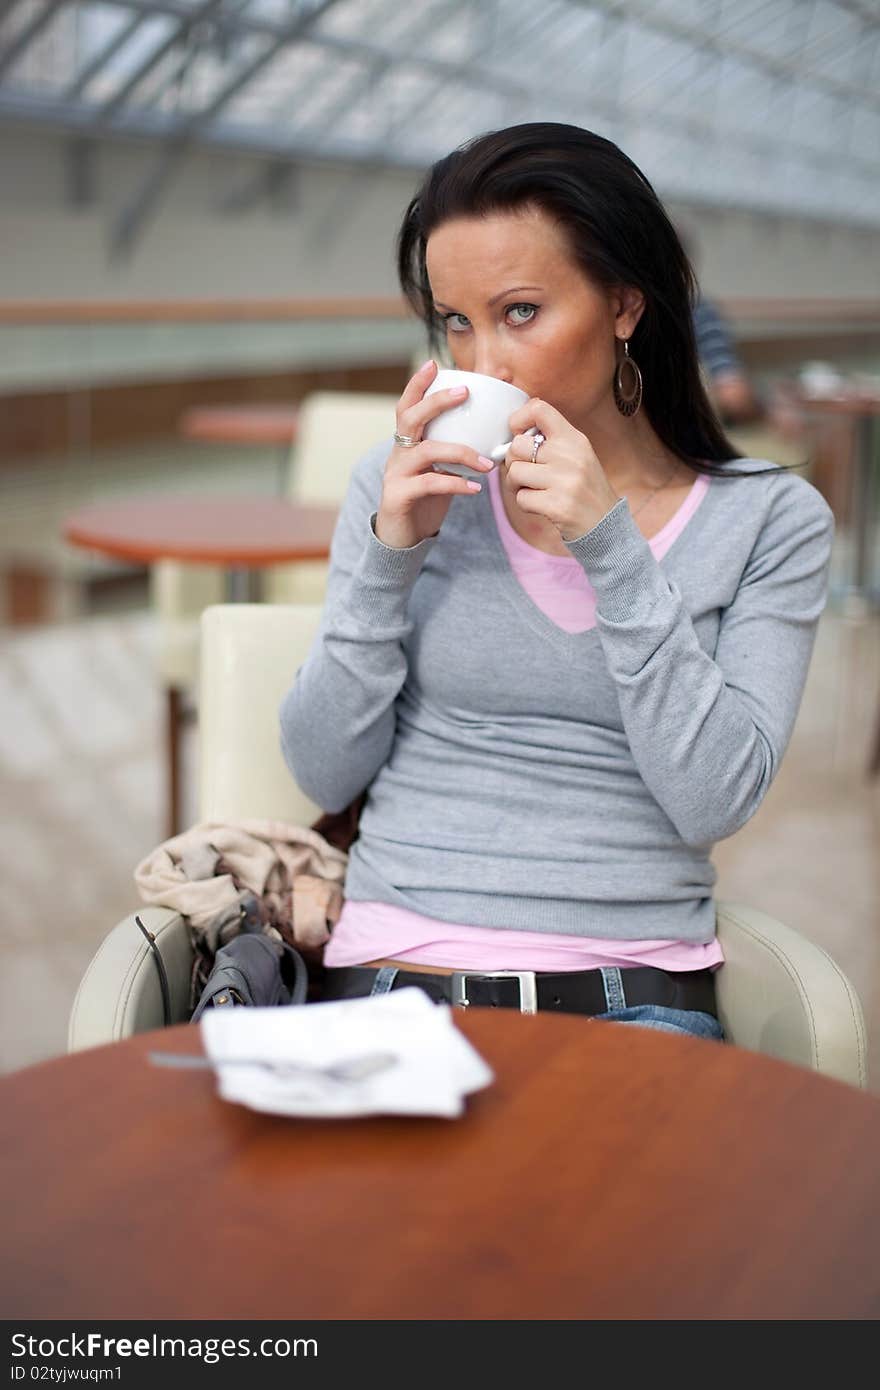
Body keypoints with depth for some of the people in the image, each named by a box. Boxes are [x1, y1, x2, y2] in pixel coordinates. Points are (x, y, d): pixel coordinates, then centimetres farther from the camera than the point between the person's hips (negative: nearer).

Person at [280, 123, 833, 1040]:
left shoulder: (771, 520, 3)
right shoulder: (405, 482, 7)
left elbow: (714, 800, -8)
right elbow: (325, 774, 5)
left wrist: (611, 549, -13)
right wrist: (391, 554, -7)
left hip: (635, 993, -1)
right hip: (401, 976, 1)